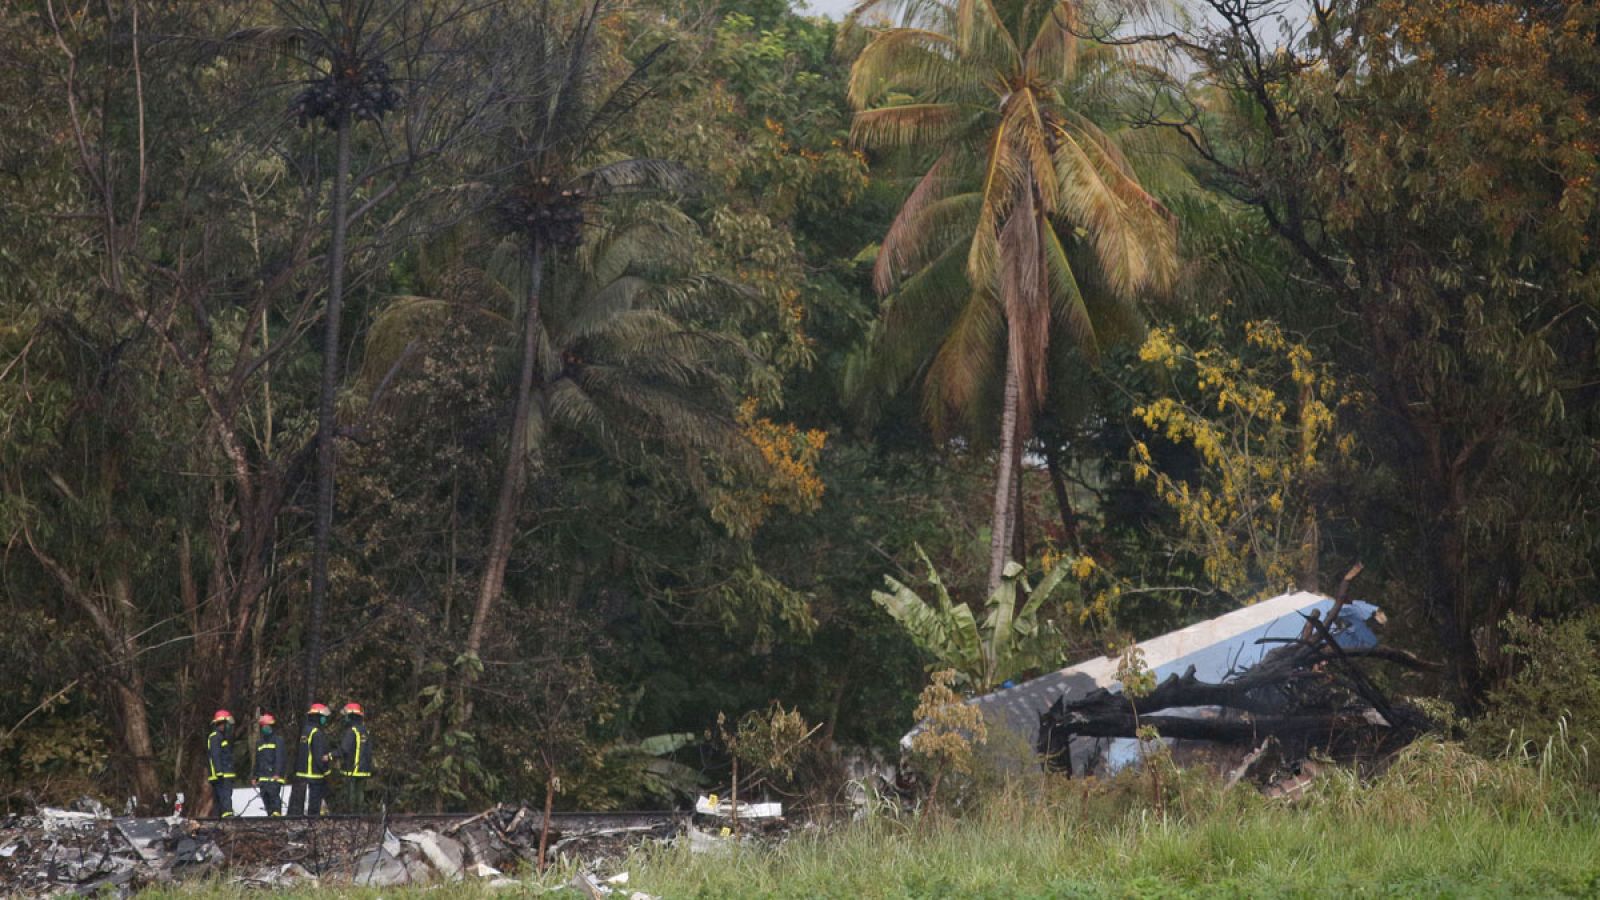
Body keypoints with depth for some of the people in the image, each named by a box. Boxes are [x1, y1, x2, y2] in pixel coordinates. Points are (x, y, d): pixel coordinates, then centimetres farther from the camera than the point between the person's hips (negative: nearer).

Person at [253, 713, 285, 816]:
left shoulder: (277, 740, 1)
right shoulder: (259, 743, 19)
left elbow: (279, 758, -8)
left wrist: (277, 773, -19)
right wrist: (255, 777, 18)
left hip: (274, 776, -6)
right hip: (263, 776, 6)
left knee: (274, 795, -18)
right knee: (265, 798, 4)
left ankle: (276, 813, -26)